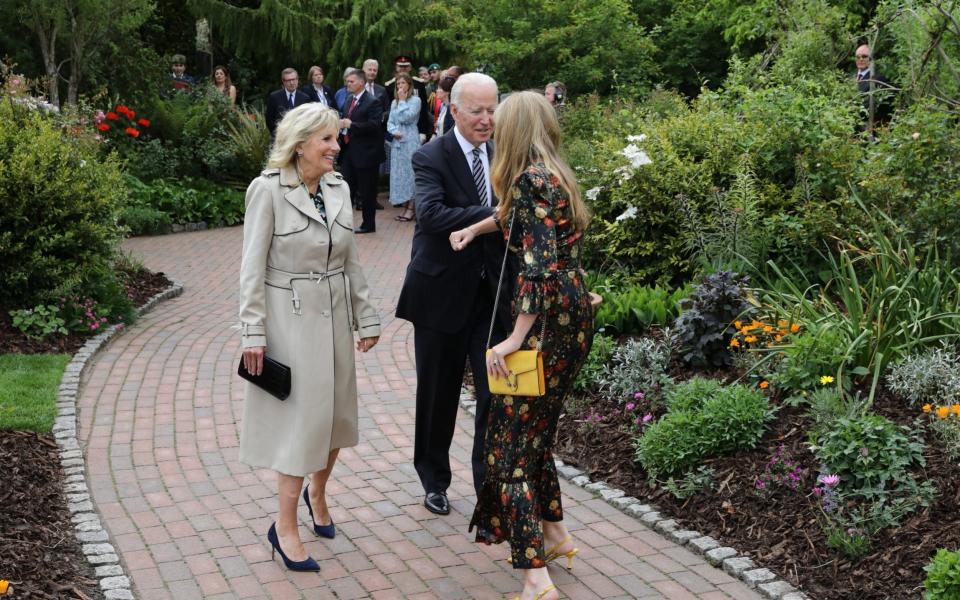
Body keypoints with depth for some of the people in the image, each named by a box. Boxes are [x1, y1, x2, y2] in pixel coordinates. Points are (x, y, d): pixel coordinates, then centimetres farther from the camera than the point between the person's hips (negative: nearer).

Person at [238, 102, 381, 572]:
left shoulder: (339, 189, 4)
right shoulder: (268, 190, -12)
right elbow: (252, 267, -11)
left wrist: (366, 318, 11)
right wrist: (253, 333, -14)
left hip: (334, 315, 6)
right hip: (289, 317, -6)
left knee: (336, 412, 13)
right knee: (301, 418, -3)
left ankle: (317, 492, 39)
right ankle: (285, 527, 9)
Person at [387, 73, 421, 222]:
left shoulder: (415, 100, -2)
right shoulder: (394, 103, 16)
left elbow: (406, 118, -14)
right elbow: (390, 122, 13)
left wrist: (402, 101, -6)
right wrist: (394, 131, -7)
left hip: (410, 141, -6)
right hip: (397, 141, 6)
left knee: (410, 172, -7)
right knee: (398, 173, 5)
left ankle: (411, 208, -3)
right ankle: (404, 206, 11)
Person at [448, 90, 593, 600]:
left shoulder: (531, 178, -15)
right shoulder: (556, 174, 13)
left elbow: (541, 260, -24)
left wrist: (517, 337, -23)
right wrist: (475, 228, 22)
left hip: (549, 320, -9)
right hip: (575, 314, 9)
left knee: (509, 441, -4)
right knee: (537, 429, 23)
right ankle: (555, 535, 34)